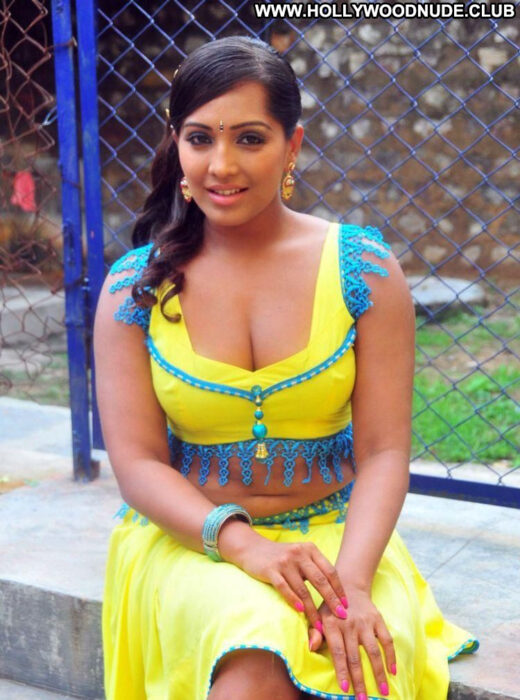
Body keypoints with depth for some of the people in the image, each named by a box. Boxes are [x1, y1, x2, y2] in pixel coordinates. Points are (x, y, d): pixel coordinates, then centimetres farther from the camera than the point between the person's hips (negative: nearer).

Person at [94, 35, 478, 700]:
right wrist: (238, 540, -21)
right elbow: (136, 461, -3)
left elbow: (383, 450, -5)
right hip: (185, 539, -1)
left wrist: (350, 580, -21)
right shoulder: (133, 287, -1)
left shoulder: (363, 268, -3)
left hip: (334, 531, 1)